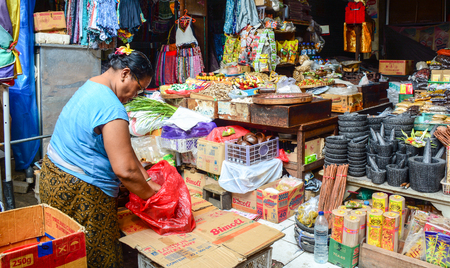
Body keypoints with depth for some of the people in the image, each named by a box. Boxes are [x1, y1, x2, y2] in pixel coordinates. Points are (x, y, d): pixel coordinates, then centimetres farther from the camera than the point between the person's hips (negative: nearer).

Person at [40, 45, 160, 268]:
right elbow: (125, 170, -27)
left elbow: (121, 147, 10)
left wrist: (145, 176, 8)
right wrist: (149, 193, -10)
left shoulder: (91, 87, 8)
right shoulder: (111, 107, -25)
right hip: (80, 193, -10)